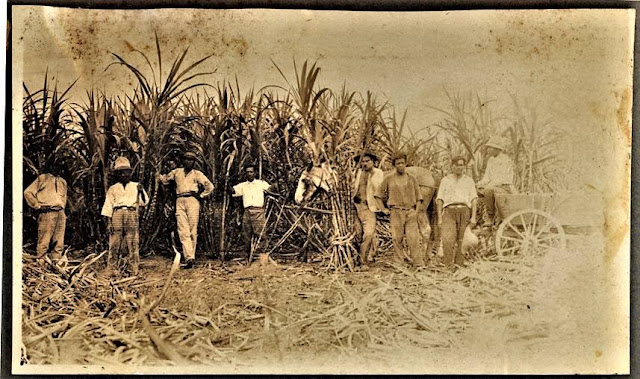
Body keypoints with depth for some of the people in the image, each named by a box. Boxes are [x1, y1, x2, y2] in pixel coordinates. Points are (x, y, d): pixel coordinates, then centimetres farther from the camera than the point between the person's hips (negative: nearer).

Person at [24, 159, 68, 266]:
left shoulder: (62, 182, 23)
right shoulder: (42, 178, 6)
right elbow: (28, 192, 2)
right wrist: (37, 205, -3)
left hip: (60, 213, 6)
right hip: (47, 213, -6)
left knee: (59, 240, 5)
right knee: (44, 240, -8)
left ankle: (56, 261, 11)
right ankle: (39, 261, -3)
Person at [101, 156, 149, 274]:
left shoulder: (136, 186, 19)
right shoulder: (112, 189, 19)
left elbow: (144, 202, 12)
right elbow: (108, 205, 12)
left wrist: (142, 192, -6)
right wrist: (108, 221, 2)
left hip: (132, 213, 0)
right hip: (117, 214, 0)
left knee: (133, 243, -5)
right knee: (114, 242, -4)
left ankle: (134, 268, -3)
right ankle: (110, 267, -1)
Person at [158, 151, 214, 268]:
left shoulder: (197, 174, 14)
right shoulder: (176, 172, 20)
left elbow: (210, 186, 11)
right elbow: (165, 180, 33)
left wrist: (201, 196, 6)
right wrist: (159, 176, 16)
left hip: (192, 201, -1)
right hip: (180, 202, 1)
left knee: (193, 231, -4)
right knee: (183, 231, -12)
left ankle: (191, 256, 3)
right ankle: (189, 257, -19)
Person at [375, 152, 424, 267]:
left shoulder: (412, 179, 15)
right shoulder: (388, 179, 9)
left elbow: (418, 197, 19)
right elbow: (379, 195, 15)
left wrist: (417, 210, 6)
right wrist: (383, 209, 4)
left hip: (411, 213, 1)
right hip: (396, 213, -1)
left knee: (414, 238, -6)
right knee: (397, 238, -3)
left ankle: (419, 263, -5)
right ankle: (399, 264, 4)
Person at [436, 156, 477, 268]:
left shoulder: (469, 181, 18)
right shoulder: (445, 180, 17)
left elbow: (474, 200, 10)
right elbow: (439, 200, 11)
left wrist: (473, 217, -3)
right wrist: (439, 218, 1)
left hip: (464, 211, 1)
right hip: (449, 211, -1)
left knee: (462, 242, -5)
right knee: (448, 240, -18)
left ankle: (459, 265, 0)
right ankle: (448, 266, -17)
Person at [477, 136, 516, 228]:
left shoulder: (506, 160, -10)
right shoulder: (491, 160, 14)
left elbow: (501, 179, -18)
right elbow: (487, 177, 11)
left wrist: (487, 186, -24)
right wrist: (480, 184, -9)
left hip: (505, 188, -8)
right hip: (493, 187, 8)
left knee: (488, 191, -35)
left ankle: (490, 217, -21)